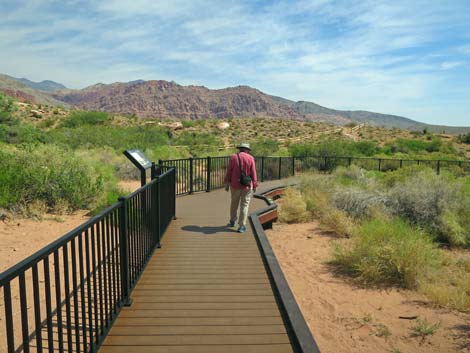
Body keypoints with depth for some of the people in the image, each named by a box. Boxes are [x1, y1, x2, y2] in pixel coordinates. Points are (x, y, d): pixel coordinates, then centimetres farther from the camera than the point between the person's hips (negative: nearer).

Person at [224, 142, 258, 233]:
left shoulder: (233, 157, -2)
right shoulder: (250, 158, -5)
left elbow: (228, 172, -2)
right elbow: (253, 174, -6)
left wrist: (227, 184, 6)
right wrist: (254, 186, 1)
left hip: (235, 185, 1)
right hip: (247, 186, -1)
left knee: (234, 203, 19)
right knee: (244, 205, 4)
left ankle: (232, 221, 33)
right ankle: (242, 226, 2)